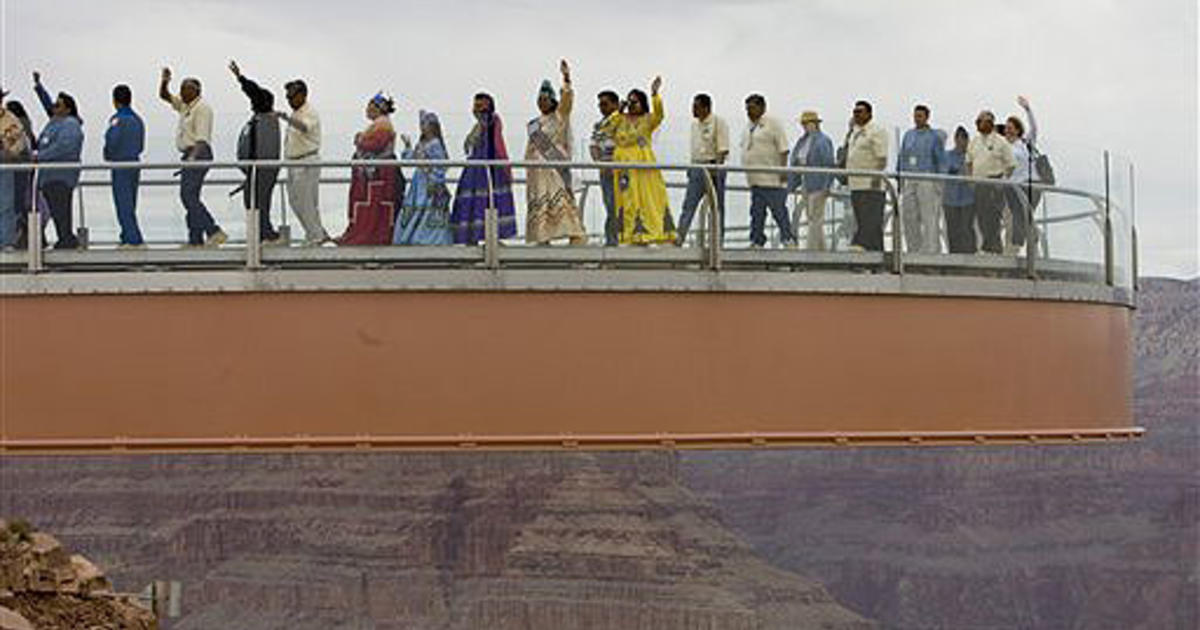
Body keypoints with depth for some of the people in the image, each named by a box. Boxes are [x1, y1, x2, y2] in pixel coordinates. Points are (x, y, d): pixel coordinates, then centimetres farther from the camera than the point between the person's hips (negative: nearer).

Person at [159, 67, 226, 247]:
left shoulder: (202, 109, -12)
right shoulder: (185, 106, 16)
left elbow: (202, 138, -21)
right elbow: (164, 96, 24)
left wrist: (193, 156, -34)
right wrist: (164, 81, 4)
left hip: (198, 155, -10)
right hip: (189, 156, 10)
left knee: (188, 195, -17)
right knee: (190, 197, 7)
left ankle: (214, 232, -21)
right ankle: (195, 240, 7)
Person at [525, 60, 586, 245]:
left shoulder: (560, 116, 3)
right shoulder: (534, 124, 19)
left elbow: (567, 99, -12)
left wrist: (566, 79, -24)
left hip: (556, 166, -6)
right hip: (538, 170, 6)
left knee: (561, 199, -15)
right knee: (539, 203, 2)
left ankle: (576, 236, -19)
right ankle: (543, 238, 3)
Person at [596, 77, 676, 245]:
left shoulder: (648, 119, 7)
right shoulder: (620, 119, 13)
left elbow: (659, 113, -12)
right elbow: (606, 128, 0)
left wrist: (654, 94, -26)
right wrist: (619, 112, -4)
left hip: (644, 165, -1)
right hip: (625, 166, 1)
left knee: (650, 198, -6)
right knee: (628, 199, -2)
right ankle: (633, 236, -4)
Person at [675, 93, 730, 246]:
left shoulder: (718, 122, -8)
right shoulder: (694, 124, 15)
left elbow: (723, 149, -13)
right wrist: (691, 168, 18)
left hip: (713, 167, -7)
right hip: (697, 167, 7)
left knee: (717, 206, 0)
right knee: (689, 204, -2)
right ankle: (680, 236, -7)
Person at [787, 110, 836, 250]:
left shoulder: (823, 141, -10)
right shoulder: (802, 141, 14)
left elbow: (829, 164, -15)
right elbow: (795, 163, 18)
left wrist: (826, 186, -18)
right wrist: (792, 185, 15)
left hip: (818, 185, -9)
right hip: (806, 185, 9)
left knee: (815, 219, -8)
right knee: (811, 218, 11)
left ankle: (810, 249, -9)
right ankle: (821, 250, 18)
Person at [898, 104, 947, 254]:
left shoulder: (934, 137, 2)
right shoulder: (908, 135, 16)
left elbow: (941, 162, 0)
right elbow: (902, 158, 19)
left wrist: (940, 183, -8)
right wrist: (900, 181, 14)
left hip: (927, 182, -5)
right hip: (909, 182, 5)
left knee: (929, 218, -8)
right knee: (909, 216, 2)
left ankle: (930, 250, -8)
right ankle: (914, 249, 8)